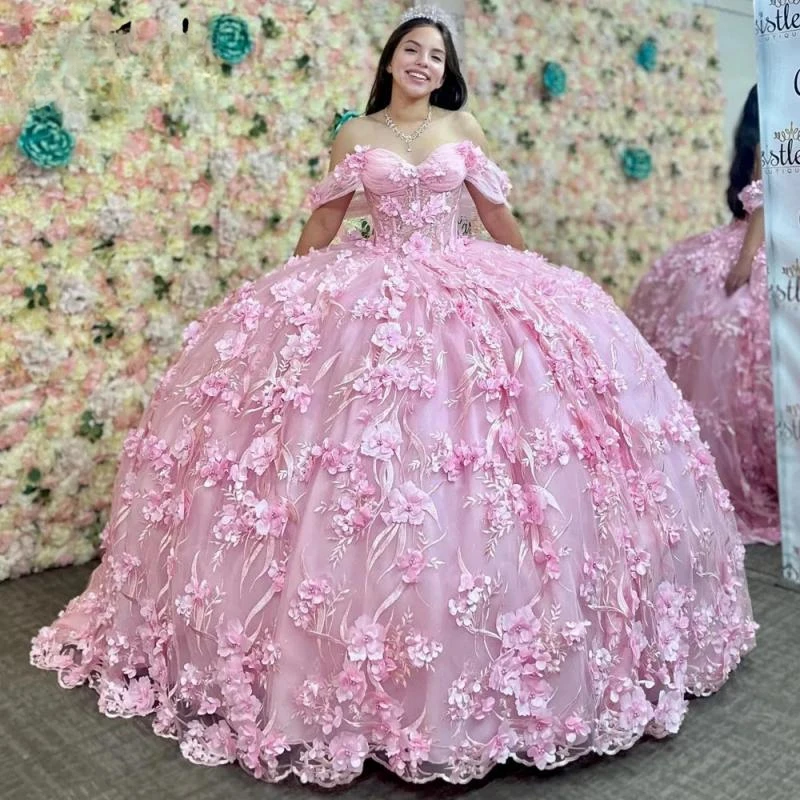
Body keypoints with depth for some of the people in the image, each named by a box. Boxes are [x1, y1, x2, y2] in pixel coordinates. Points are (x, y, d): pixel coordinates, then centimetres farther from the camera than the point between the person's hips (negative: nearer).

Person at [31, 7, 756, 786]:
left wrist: (539, 282, 20)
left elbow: (497, 214, 18)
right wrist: (282, 295, 15)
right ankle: (351, 659, 5)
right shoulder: (355, 136, 11)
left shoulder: (462, 128, 12)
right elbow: (321, 226, 14)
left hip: (461, 288, 1)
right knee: (364, 451, -10)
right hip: (370, 293, -1)